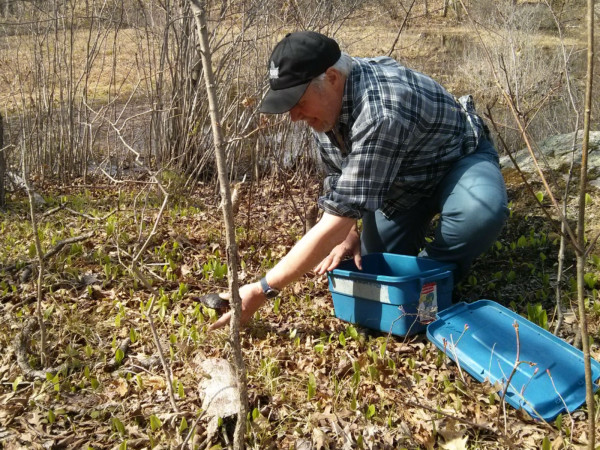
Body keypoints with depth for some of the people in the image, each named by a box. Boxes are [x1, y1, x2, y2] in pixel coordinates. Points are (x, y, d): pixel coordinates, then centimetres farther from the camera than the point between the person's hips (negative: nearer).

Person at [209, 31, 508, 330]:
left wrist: (262, 291, -40)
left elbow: (335, 224, -44)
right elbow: (338, 176, -1)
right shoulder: (323, 102, -17)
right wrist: (351, 234, -16)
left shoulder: (381, 113, -43)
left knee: (481, 211, -38)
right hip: (400, 182, 7)